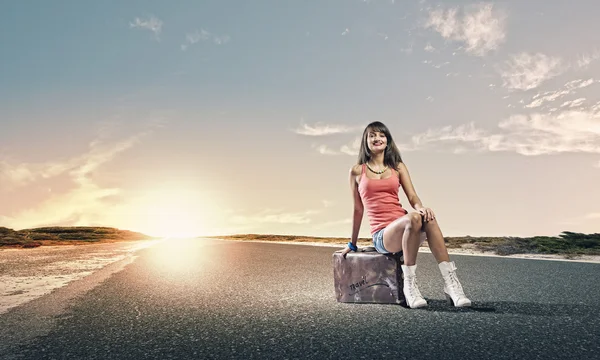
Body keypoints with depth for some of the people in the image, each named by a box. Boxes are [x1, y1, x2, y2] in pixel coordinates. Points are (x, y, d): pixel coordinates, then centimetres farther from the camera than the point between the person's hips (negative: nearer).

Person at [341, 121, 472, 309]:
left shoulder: (398, 167, 15)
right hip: (382, 236, -3)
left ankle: (450, 283, -33)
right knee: (413, 218, -35)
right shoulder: (357, 171, 8)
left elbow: (413, 197, 5)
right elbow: (358, 209, 13)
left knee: (427, 218, -33)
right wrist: (352, 244, 18)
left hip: (405, 229, 3)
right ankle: (409, 285, -25)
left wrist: (421, 208, -19)